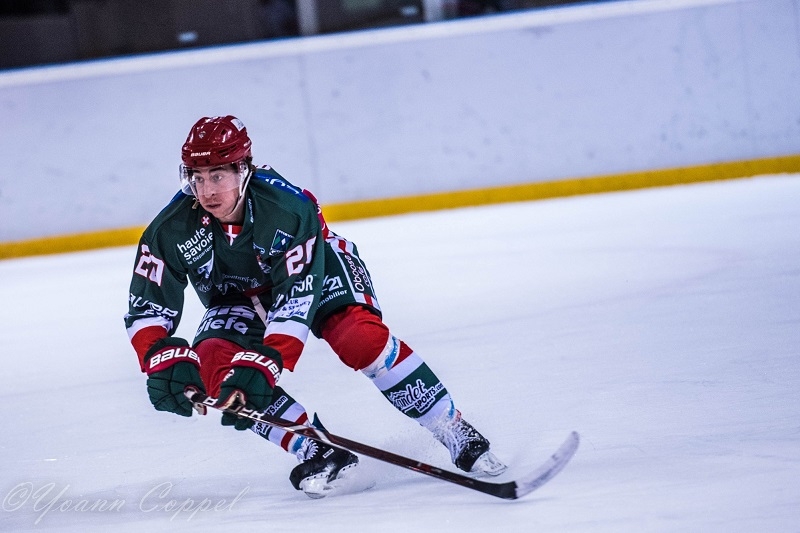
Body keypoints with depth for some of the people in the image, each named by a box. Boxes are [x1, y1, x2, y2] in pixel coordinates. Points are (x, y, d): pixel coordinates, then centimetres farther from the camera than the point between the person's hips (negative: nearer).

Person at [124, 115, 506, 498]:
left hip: (312, 269, -3)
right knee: (214, 369, -26)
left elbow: (297, 299, -39)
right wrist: (164, 360, -40)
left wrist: (262, 365, -49)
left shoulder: (290, 208, -36)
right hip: (237, 299, 3)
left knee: (360, 336, -30)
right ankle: (317, 451, -20)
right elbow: (146, 308, -21)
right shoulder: (171, 229, -26)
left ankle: (455, 434, -19)